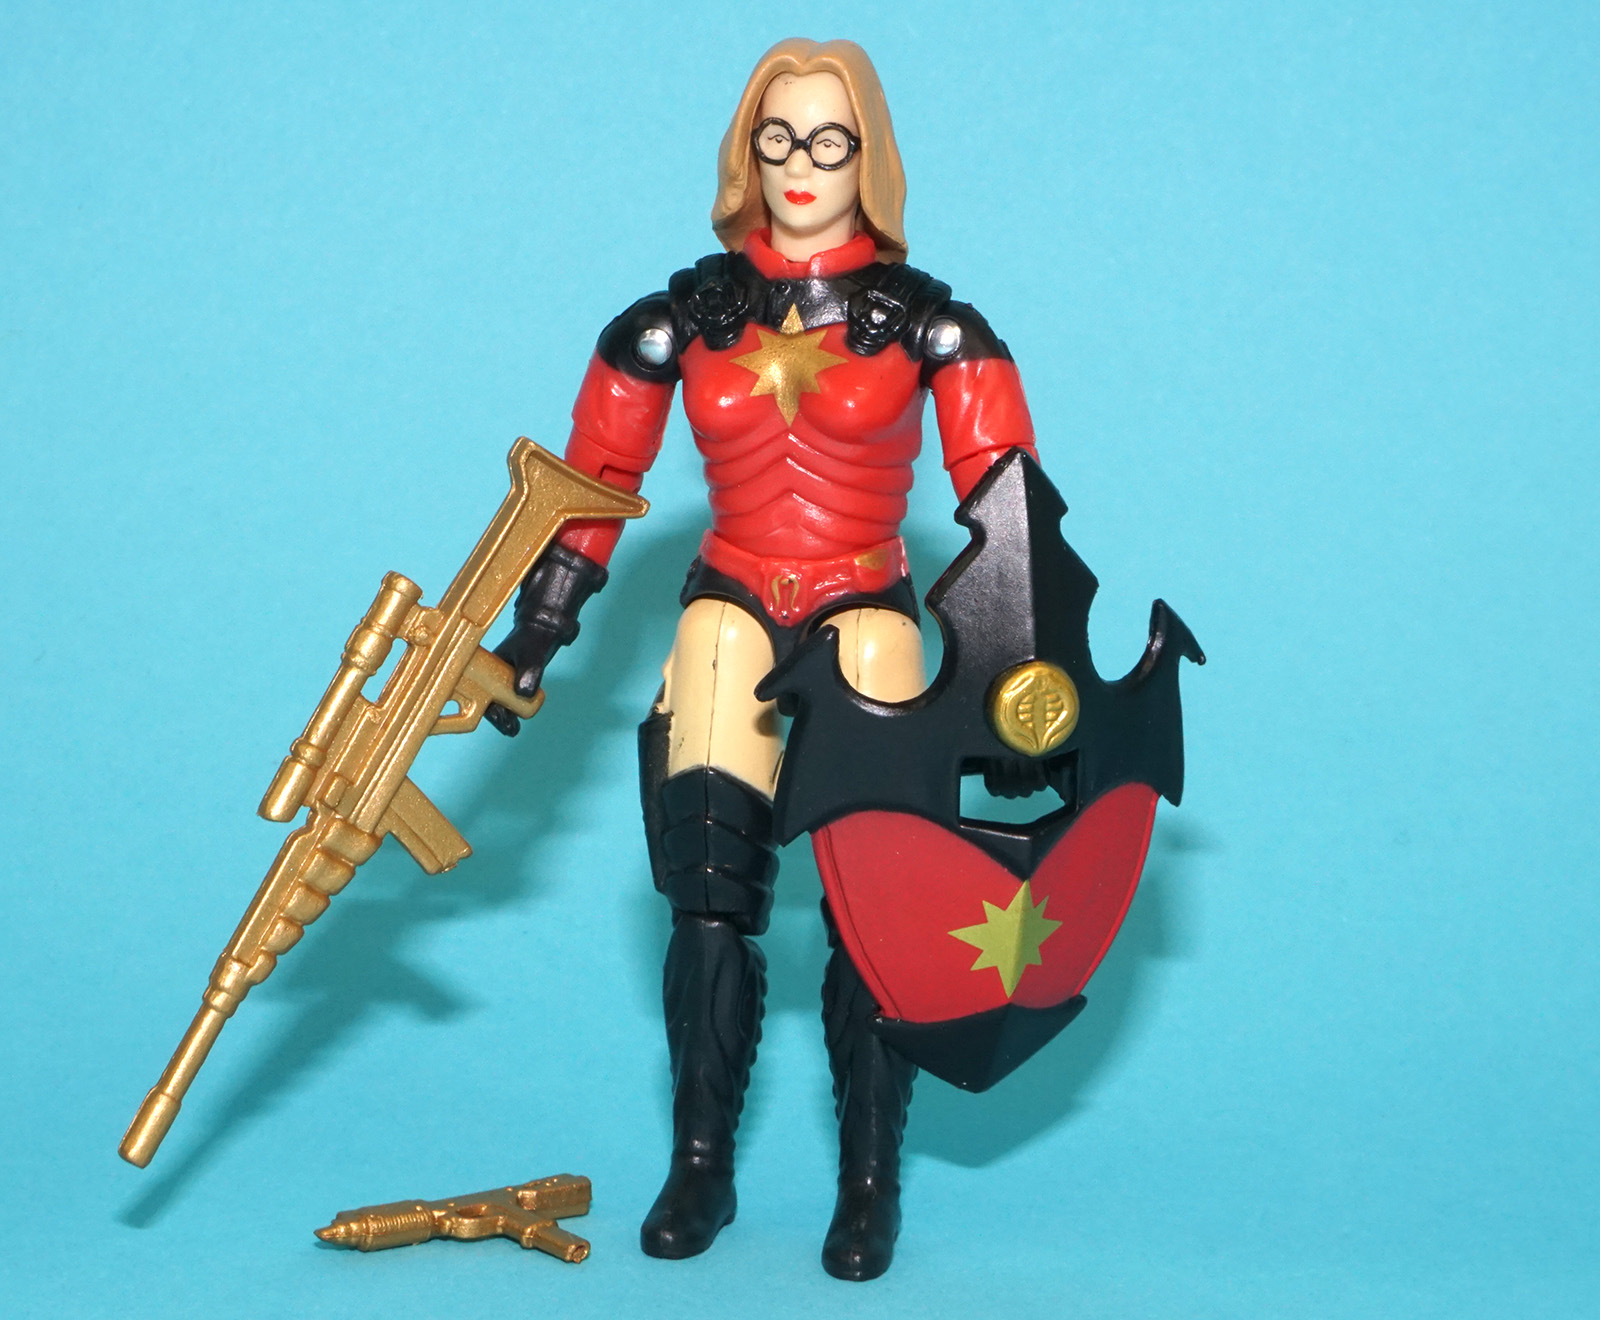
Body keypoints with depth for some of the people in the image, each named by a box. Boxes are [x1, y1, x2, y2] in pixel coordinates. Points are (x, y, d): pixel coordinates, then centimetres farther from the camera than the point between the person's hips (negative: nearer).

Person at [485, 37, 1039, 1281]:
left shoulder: (924, 318, 1)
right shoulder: (687, 314, 5)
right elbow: (593, 482, 10)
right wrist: (535, 637, 7)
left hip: (867, 616, -1)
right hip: (730, 610, 1)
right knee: (711, 898, -2)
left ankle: (871, 1184, 7)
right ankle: (701, 1169, 11)